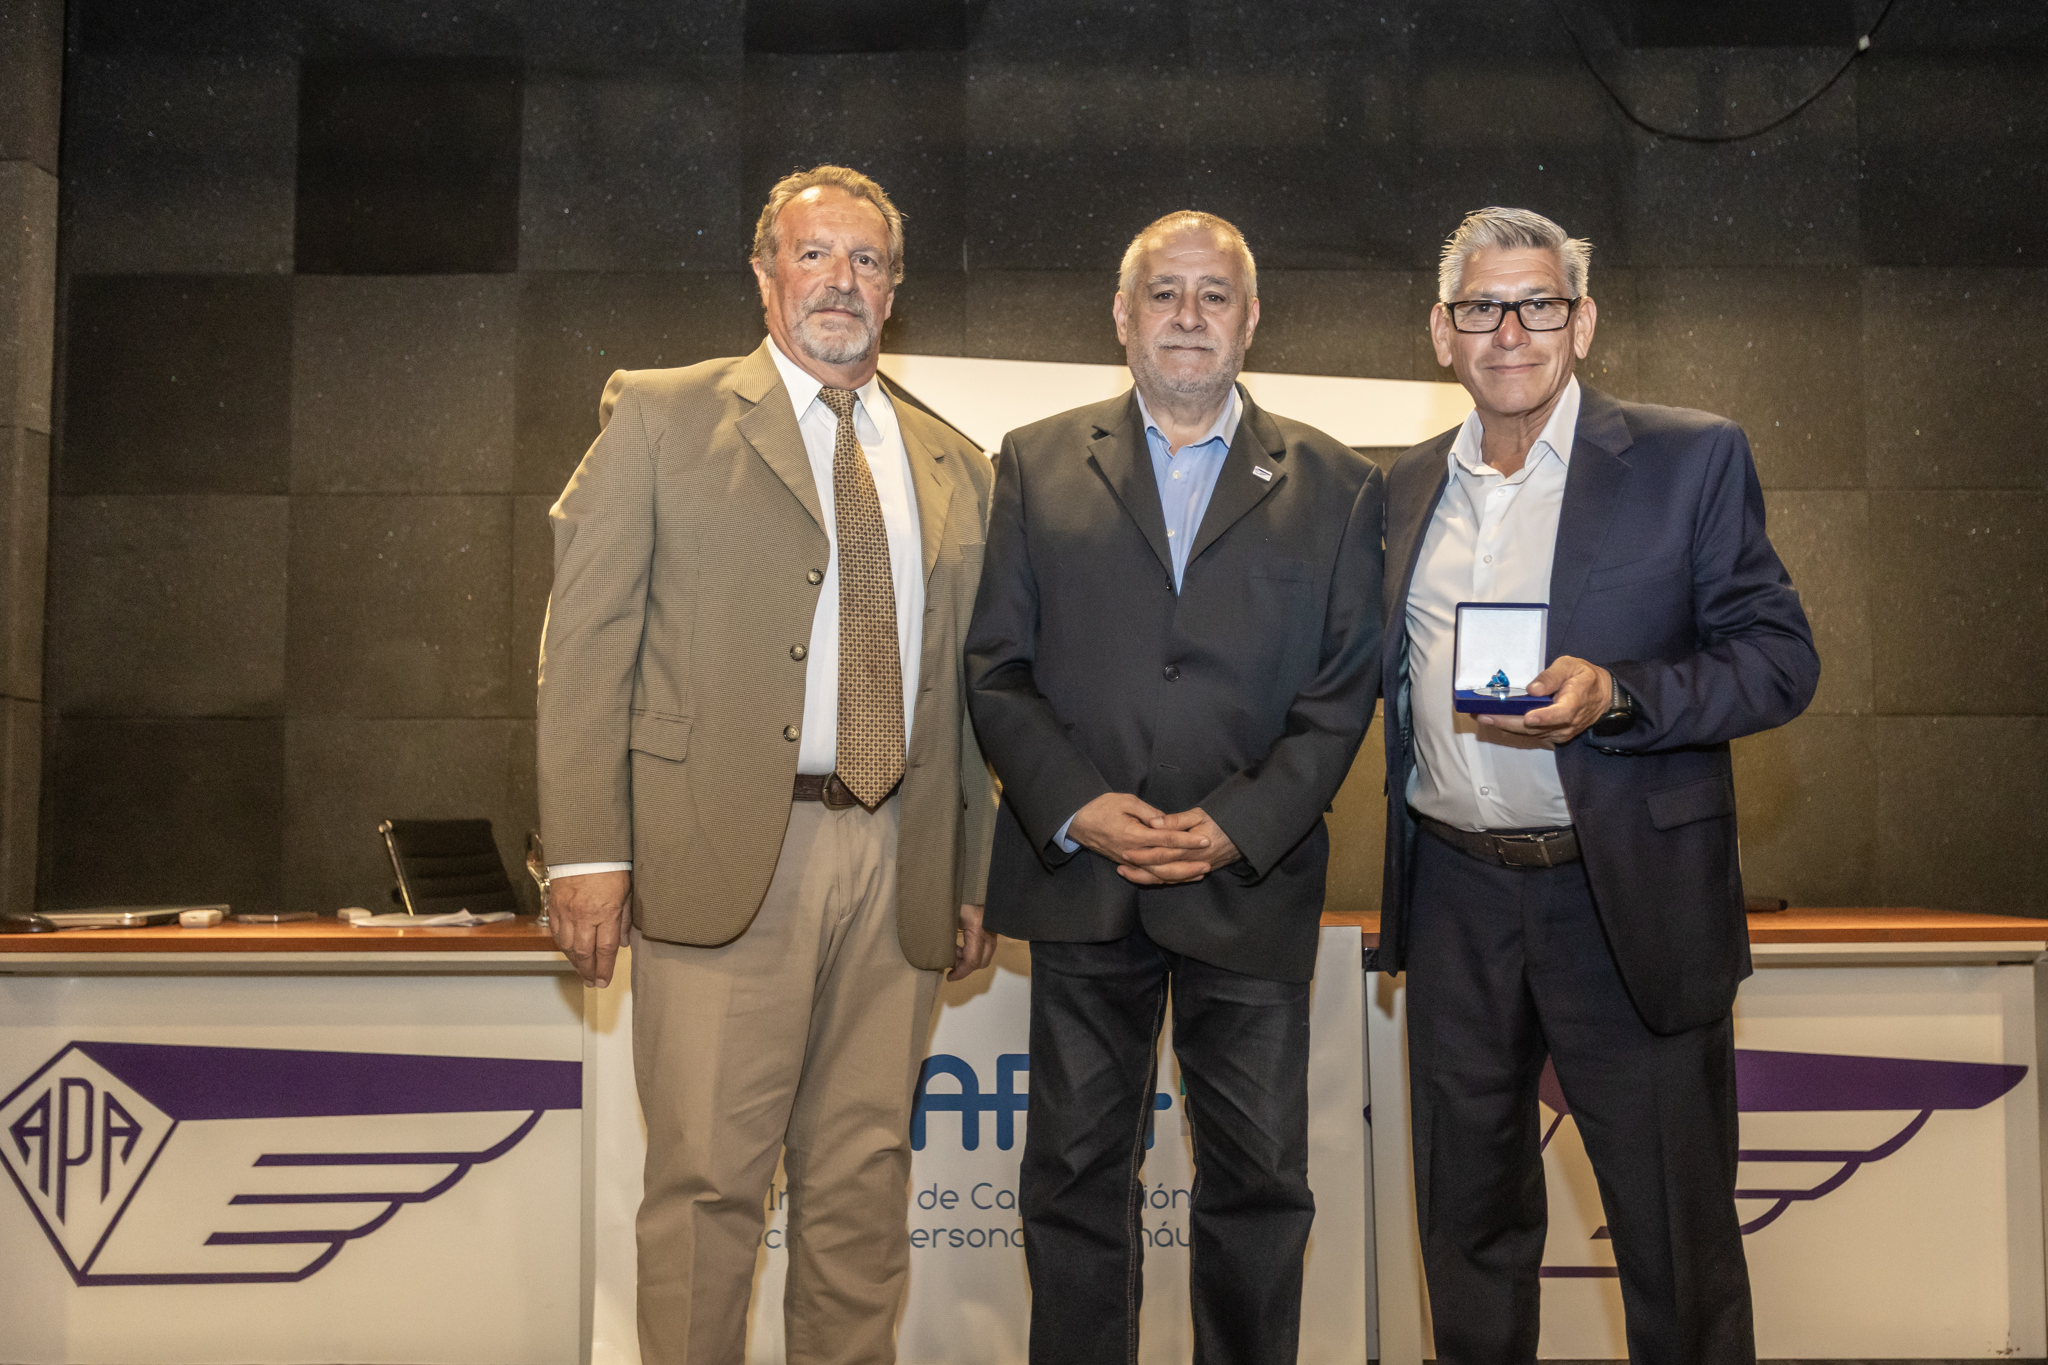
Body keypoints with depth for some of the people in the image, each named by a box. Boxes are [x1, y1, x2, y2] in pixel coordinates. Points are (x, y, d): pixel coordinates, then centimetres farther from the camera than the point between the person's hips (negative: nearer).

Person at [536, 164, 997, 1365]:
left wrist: (976, 879, 13)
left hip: (898, 868, 4)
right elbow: (585, 639, -2)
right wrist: (590, 852, -10)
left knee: (865, 1184, 10)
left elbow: (966, 689, 17)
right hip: (726, 852, -3)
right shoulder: (660, 417, 5)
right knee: (707, 1178, -1)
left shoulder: (956, 467, 16)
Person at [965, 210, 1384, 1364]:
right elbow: (996, 666, 3)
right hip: (1081, 877, 1)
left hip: (1251, 882, 0)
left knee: (1259, 1180, 7)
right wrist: (1075, 806, -11)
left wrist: (1238, 826, -10)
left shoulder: (1333, 484, 8)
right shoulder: (1036, 466, 9)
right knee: (1077, 1174, 8)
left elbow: (1343, 691, 2)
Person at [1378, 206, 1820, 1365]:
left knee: (1679, 1239, 7)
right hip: (1455, 894, 4)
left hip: (1628, 899, -4)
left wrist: (1616, 696, -22)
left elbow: (1782, 658, -7)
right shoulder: (1410, 487, 10)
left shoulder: (1692, 458, -4)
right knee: (1468, 1219, 17)